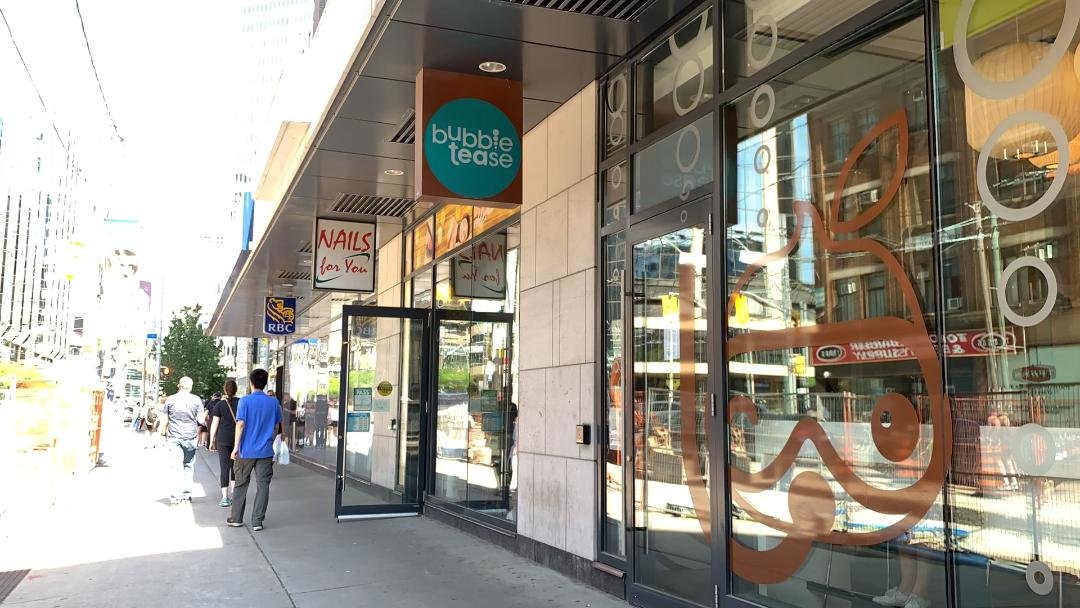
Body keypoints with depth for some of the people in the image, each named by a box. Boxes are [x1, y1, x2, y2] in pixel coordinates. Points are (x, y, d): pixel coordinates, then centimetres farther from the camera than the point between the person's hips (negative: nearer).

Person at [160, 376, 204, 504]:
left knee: (177, 465, -1)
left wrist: (163, 433, 19)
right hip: (190, 437, 0)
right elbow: (200, 420, -2)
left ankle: (176, 495, -7)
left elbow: (164, 420, 4)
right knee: (189, 465, 13)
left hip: (174, 437, 0)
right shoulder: (196, 400, -1)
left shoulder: (170, 400, 2)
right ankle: (187, 492, 14)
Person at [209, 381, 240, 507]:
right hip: (239, 439, 2)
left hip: (223, 439, -2)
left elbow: (214, 424, -3)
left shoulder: (219, 404, -3)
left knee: (224, 468, 1)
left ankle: (225, 498, -3)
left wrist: (212, 441, 5)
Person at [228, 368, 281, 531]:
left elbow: (240, 424, -13)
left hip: (246, 451, -1)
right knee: (263, 486, 4)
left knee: (241, 484, 13)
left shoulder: (245, 401, -7)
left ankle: (236, 519, 22)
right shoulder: (273, 402, 2)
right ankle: (257, 521, 3)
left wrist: (236, 447, -9)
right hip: (266, 451, 1)